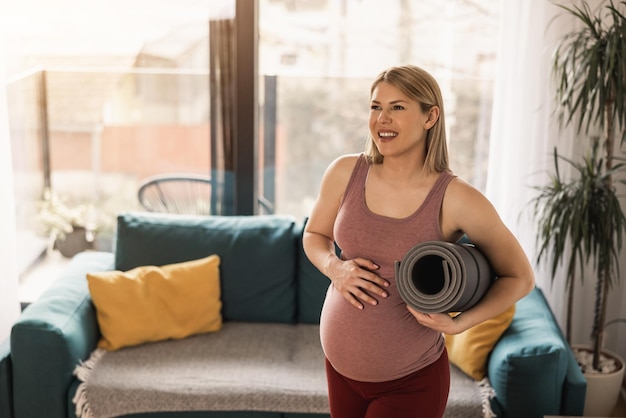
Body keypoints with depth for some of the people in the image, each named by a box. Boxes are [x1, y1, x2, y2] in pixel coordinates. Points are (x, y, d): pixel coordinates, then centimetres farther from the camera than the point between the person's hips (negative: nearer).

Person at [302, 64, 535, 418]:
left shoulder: (456, 200, -17)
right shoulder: (345, 173, -7)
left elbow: (520, 277, -6)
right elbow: (314, 235, 10)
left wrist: (458, 323, -18)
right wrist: (334, 268, -12)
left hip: (410, 382, -3)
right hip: (340, 365, 4)